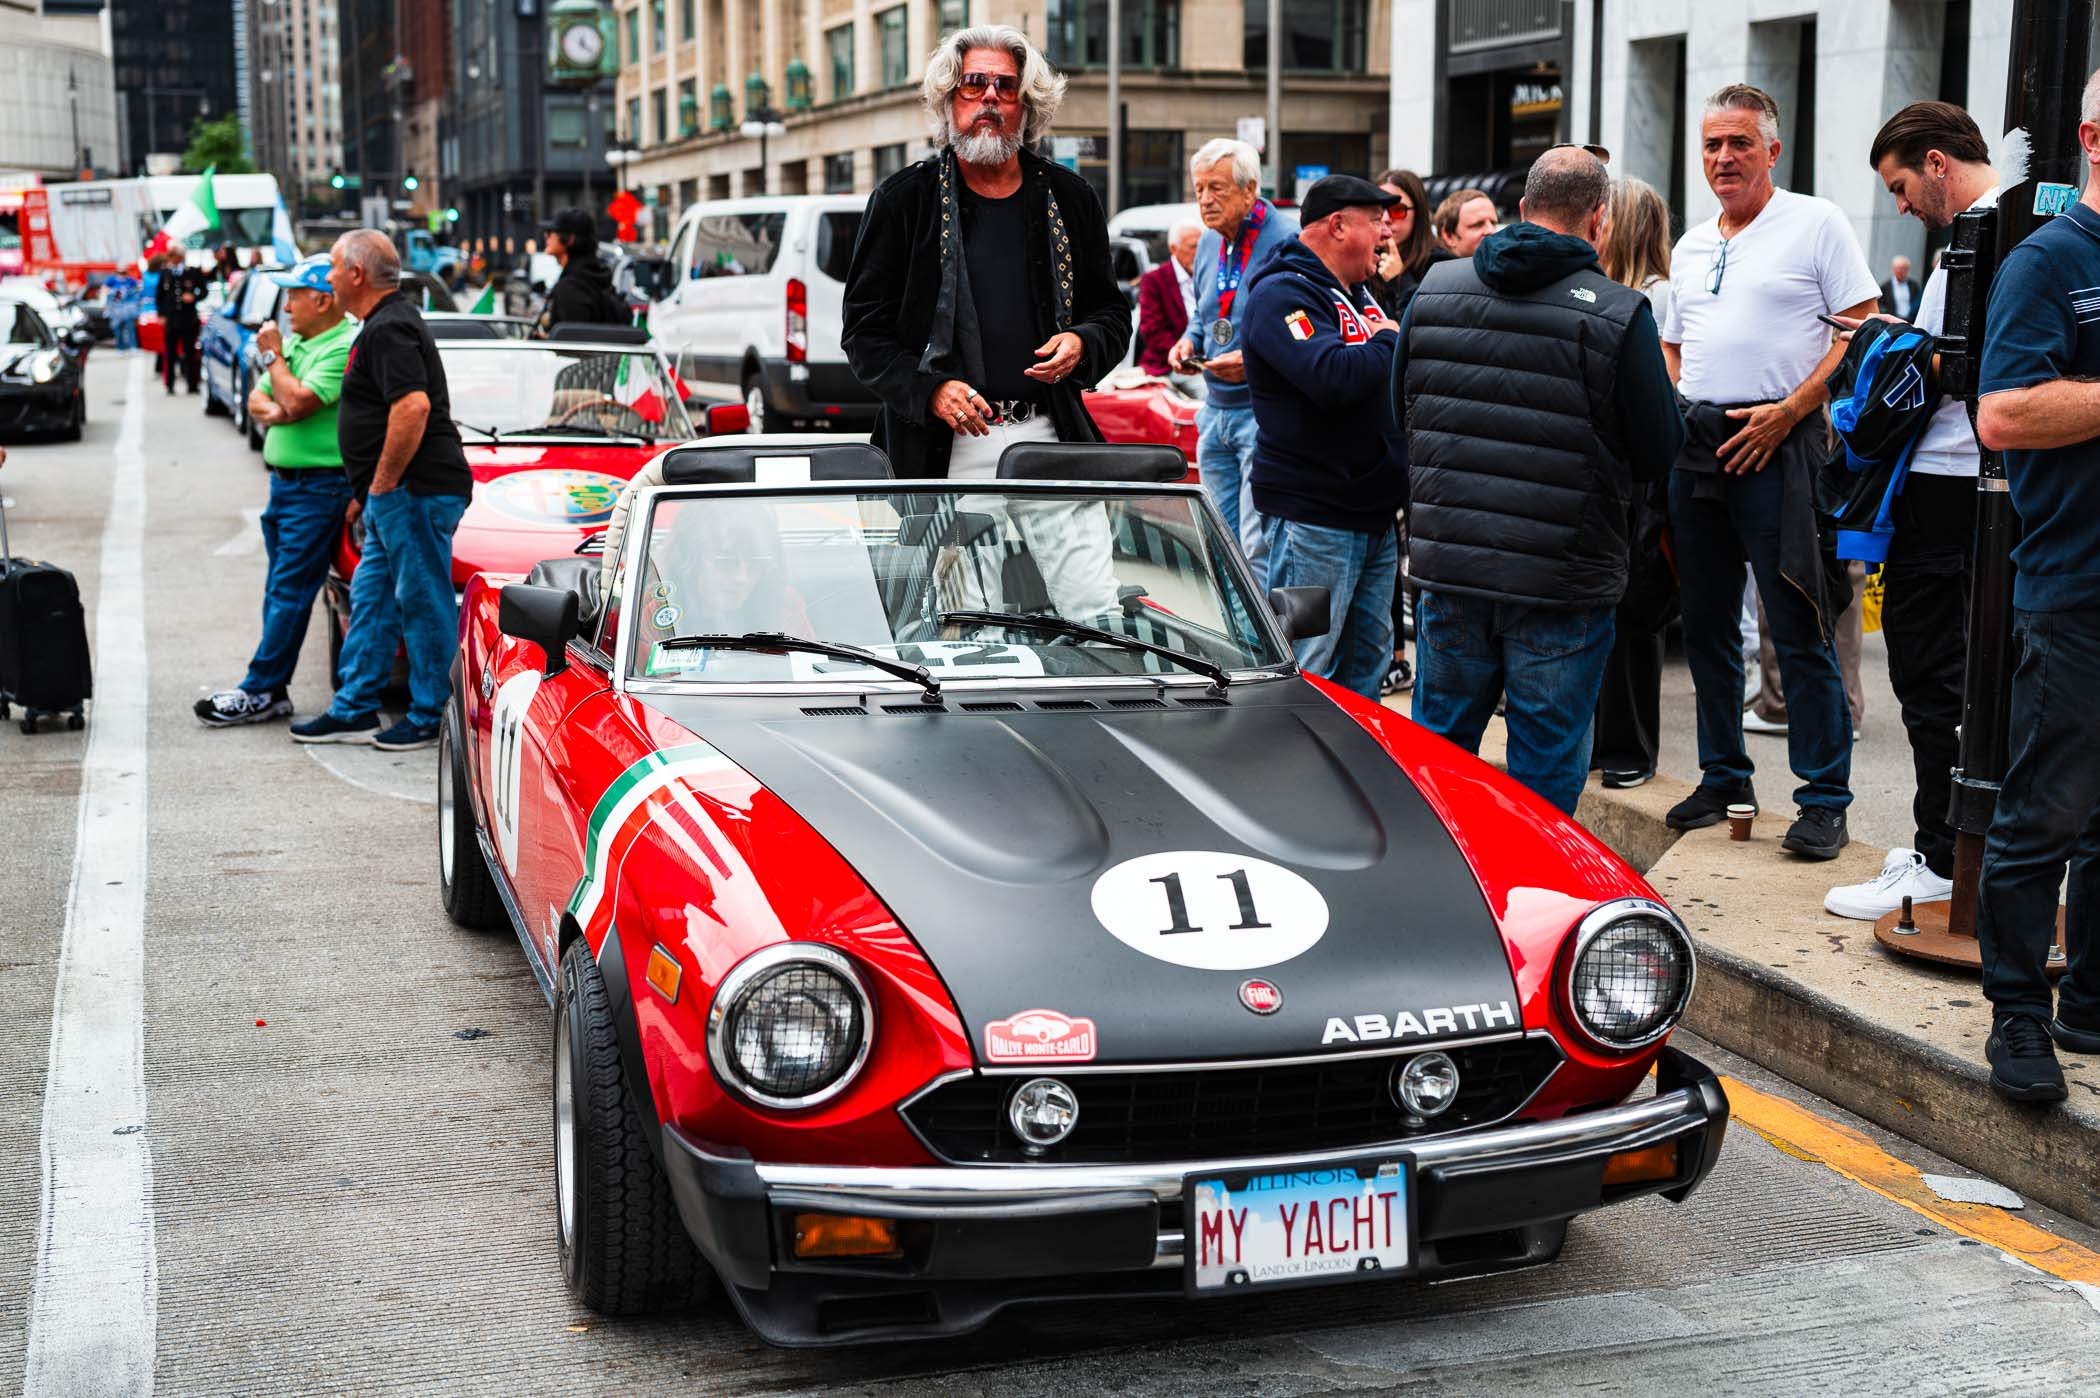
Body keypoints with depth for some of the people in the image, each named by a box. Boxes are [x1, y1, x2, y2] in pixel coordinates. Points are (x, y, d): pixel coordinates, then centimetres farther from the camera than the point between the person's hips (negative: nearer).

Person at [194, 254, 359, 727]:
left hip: (319, 487, -10)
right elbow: (257, 400, 17)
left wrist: (271, 356, -8)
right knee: (279, 590, 11)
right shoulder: (296, 343, 15)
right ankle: (274, 692, 15)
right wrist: (269, 410, -7)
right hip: (283, 482, 10)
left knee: (289, 592, -7)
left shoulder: (345, 348, -15)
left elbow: (298, 402, -23)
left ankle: (258, 691, -6)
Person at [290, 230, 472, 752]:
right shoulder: (386, 323, 19)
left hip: (415, 491, -11)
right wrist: (367, 493, 24)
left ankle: (429, 718, 5)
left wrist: (384, 482, -20)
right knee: (370, 598, 14)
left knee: (424, 603, -3)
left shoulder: (389, 329, -15)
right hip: (395, 494, 11)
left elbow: (413, 406, -28)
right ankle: (355, 710, 20)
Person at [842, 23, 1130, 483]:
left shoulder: (1070, 197, 13)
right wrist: (929, 389, -13)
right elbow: (864, 329, 3)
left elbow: (1111, 311, 21)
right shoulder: (901, 199, 5)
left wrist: (1082, 344, -2)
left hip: (1049, 435, 2)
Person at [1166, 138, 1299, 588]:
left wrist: (1255, 359, -24)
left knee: (1259, 548, -11)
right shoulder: (1209, 245, 13)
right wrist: (1189, 342, 8)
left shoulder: (1287, 242, -14)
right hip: (1216, 411, 8)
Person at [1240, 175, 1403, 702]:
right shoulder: (1283, 294, -13)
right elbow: (1333, 377, -29)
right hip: (1313, 516, -10)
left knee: (1369, 661, 14)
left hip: (1374, 514, 10)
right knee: (1305, 675, -8)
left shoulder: (1359, 295, 18)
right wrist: (1386, 343, -12)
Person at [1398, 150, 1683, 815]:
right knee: (1546, 775, 8)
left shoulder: (1432, 289, 1)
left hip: (1447, 568, 4)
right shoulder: (1619, 313, -12)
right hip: (1563, 585, -4)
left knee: (1435, 750, 18)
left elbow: (1400, 407, 13)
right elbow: (1660, 453, -6)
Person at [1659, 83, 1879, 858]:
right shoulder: (1690, 245, 17)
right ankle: (1724, 778, 24)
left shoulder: (1815, 223, -2)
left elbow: (1861, 329, -7)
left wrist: (1787, 411, -15)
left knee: (1800, 632, -6)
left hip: (1775, 445, -6)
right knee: (1705, 625, 12)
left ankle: (1825, 799, -1)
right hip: (1694, 446, 7)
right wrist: (1673, 412, 6)